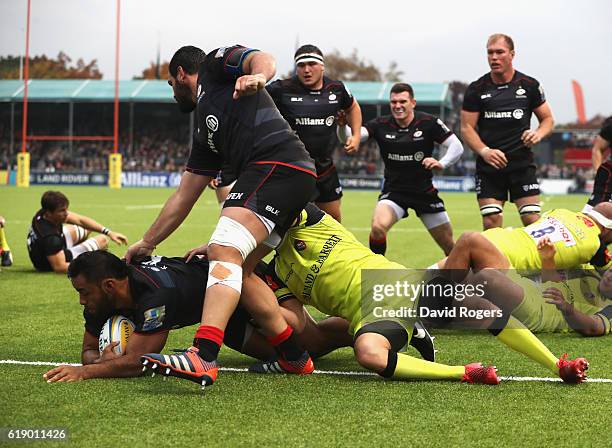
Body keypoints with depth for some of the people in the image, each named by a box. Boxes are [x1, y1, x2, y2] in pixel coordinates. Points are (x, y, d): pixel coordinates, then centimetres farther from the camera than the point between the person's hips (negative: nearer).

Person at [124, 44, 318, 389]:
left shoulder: (214, 64, 15)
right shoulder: (205, 135, 34)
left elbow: (264, 60, -6)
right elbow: (183, 198, 37)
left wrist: (257, 77, -29)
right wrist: (147, 243, 40)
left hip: (279, 164, -9)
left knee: (224, 252, -21)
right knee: (238, 269, 11)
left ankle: (204, 357, -36)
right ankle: (296, 357, 14)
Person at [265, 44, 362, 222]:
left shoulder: (336, 89, 1)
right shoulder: (282, 89, -14)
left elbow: (352, 107, 22)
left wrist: (356, 136, 11)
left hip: (325, 167, 5)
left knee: (334, 219, 16)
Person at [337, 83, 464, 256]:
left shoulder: (429, 123, -10)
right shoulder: (381, 125, -7)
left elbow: (457, 146, -11)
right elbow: (348, 137, -18)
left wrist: (442, 163, -31)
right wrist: (342, 125, -42)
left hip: (425, 190, 0)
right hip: (393, 191, 0)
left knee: (449, 245, 5)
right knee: (378, 227, -29)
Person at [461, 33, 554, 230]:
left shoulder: (529, 85, 6)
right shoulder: (476, 89, 4)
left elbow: (548, 119, 14)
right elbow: (467, 127, 3)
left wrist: (538, 133, -9)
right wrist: (484, 151, -15)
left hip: (522, 163, 0)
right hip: (489, 165, 0)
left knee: (533, 221, -7)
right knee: (491, 223, -4)